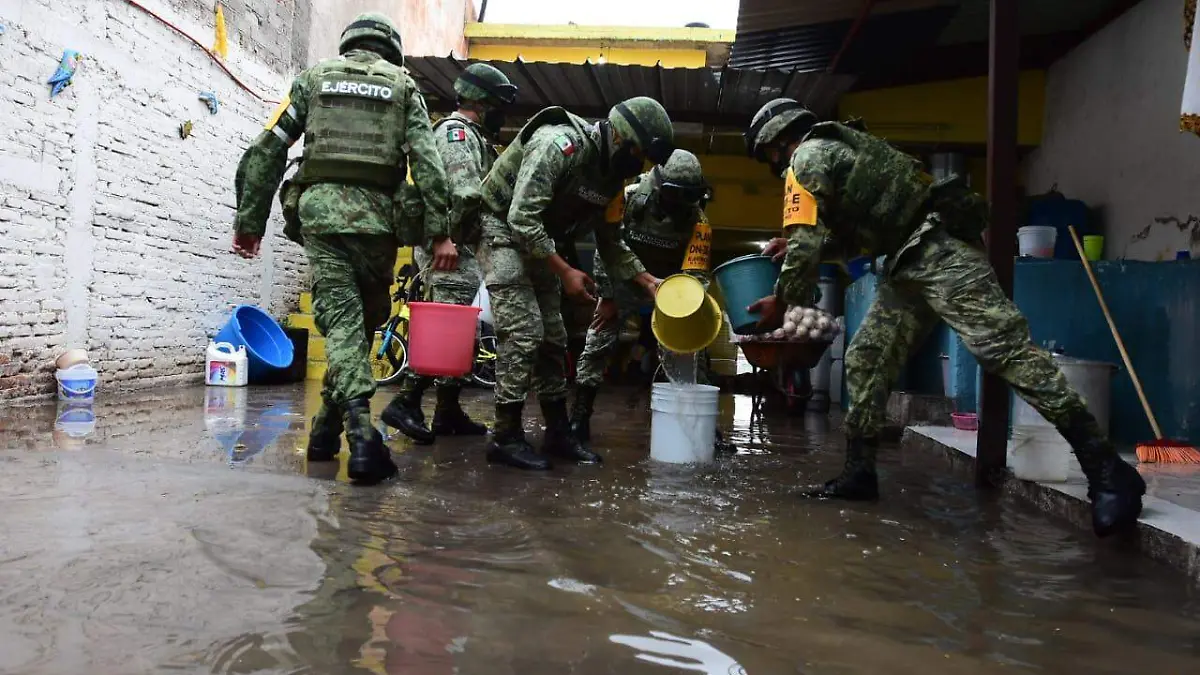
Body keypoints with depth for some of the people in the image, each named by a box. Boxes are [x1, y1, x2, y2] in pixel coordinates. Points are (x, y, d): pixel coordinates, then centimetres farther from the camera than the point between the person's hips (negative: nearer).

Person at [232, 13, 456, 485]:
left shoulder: (313, 77, 16)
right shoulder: (403, 85, 14)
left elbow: (265, 152, 9)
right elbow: (428, 162, 0)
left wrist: (249, 221, 13)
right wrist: (439, 233, -3)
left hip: (318, 208, 0)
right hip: (375, 214, 0)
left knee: (341, 319, -3)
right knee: (364, 322, 14)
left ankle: (361, 432, -19)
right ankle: (327, 428, 20)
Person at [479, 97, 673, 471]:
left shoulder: (610, 174, 1)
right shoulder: (560, 144, -26)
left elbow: (610, 241, 11)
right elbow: (522, 217, -31)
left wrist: (647, 280, -1)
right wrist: (566, 272, -27)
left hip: (537, 241, 9)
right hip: (501, 228, -9)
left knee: (553, 337, 8)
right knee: (524, 332, -16)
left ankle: (558, 432, 16)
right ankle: (505, 437, -8)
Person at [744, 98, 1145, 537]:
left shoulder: (806, 158, -2)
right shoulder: (833, 146, 27)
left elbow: (805, 247, -10)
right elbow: (839, 230, 37)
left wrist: (782, 303, 3)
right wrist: (794, 240, 31)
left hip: (939, 248, -11)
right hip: (910, 261, 11)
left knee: (1003, 346, -19)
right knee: (866, 361, 7)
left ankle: (1104, 468, -21)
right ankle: (859, 473, 12)